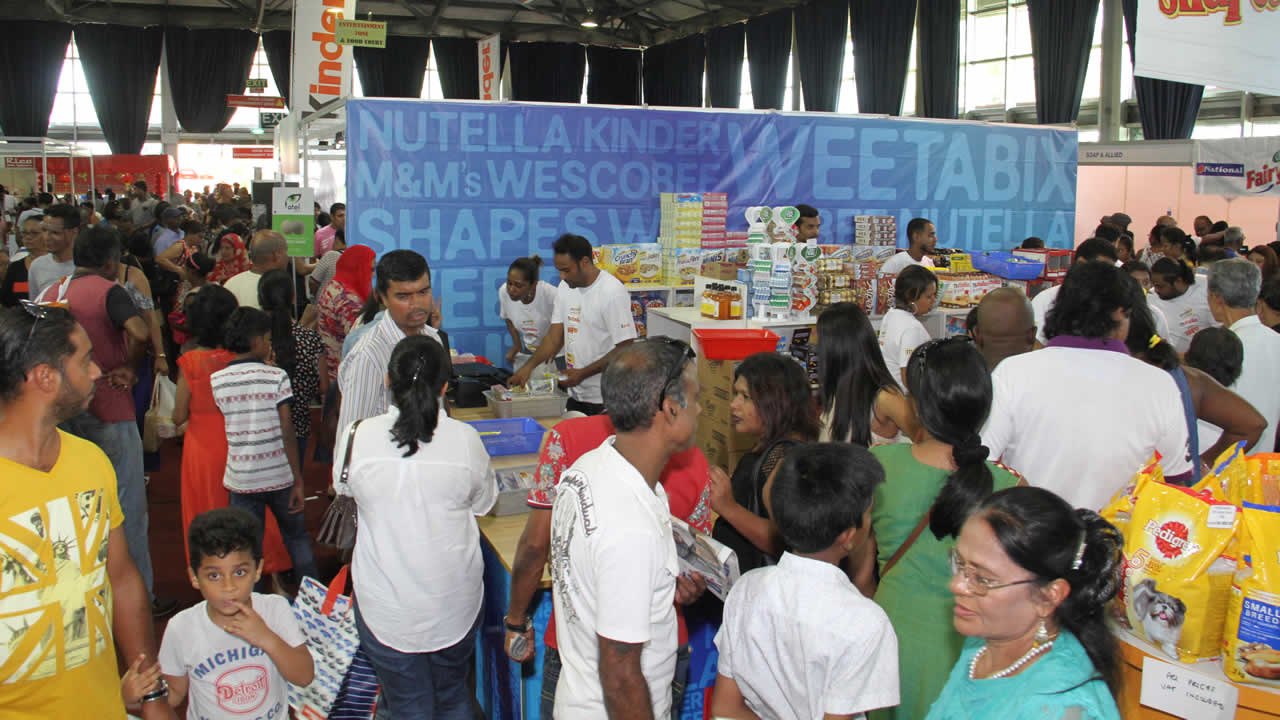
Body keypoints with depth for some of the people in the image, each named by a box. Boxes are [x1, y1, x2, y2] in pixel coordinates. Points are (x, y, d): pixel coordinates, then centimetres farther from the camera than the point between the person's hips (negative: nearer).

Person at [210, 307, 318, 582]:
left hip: (241, 479, 2)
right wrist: (298, 481, -5)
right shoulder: (276, 376, -11)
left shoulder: (216, 380, -2)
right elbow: (287, 433, -12)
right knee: (297, 539, 17)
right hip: (280, 476, -1)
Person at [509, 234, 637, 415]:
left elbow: (625, 349, -18)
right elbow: (555, 335, 8)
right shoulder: (565, 288, 7)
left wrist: (583, 373, -19)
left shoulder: (613, 293, -16)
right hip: (575, 393, 7)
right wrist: (529, 366, -5)